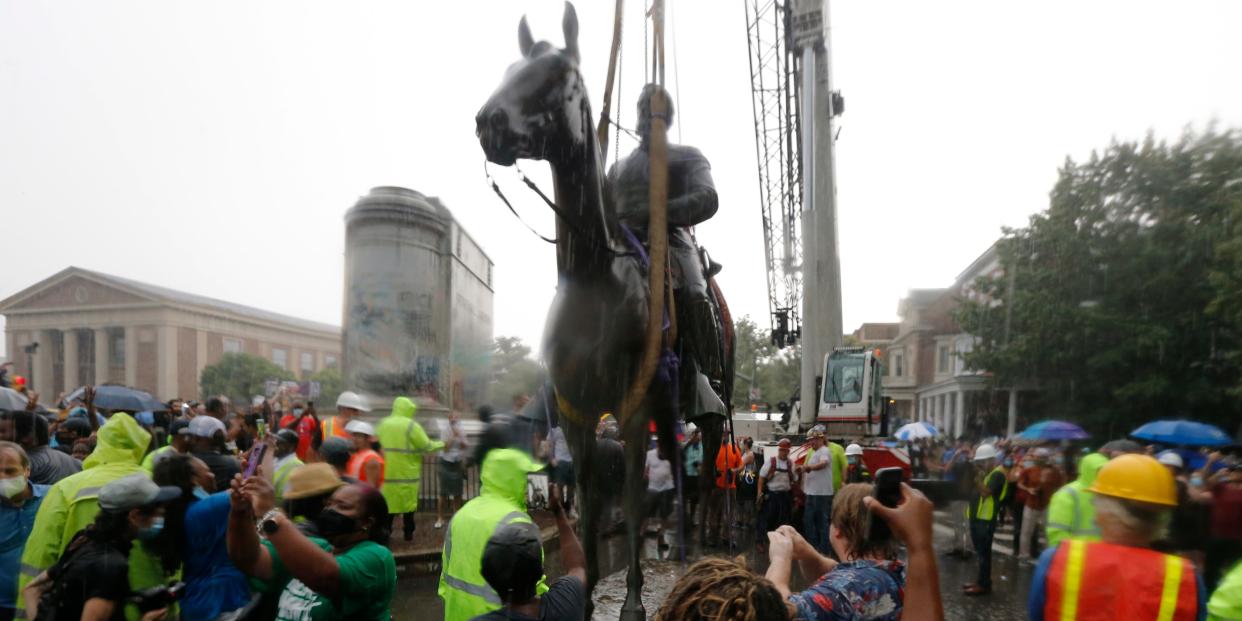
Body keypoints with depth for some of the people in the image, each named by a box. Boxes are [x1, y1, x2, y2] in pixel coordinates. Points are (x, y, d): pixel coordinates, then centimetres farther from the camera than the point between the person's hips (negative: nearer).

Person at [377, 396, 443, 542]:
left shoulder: (383, 423, 5)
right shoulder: (412, 426, -10)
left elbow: (377, 444, 12)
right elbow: (427, 447, -9)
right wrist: (442, 444, 7)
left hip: (387, 472, 4)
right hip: (407, 472, -4)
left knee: (388, 502, 11)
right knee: (408, 502, 8)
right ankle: (408, 533, 15)